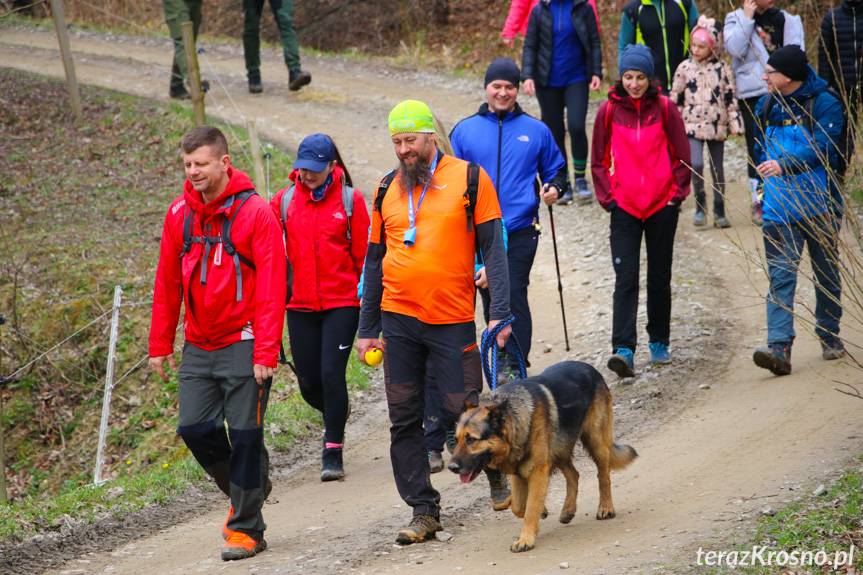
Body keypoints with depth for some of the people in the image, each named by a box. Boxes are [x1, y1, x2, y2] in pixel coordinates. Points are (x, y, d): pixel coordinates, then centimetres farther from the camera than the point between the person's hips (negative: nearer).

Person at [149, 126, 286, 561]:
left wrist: (266, 351, -18)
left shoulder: (255, 212, -10)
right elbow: (167, 283, 12)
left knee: (244, 435, -4)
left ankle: (246, 528, 7)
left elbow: (271, 287, -12)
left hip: (244, 344, -5)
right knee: (194, 428, 0)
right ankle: (245, 488, 25)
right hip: (199, 346, 5)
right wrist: (160, 345, 10)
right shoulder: (180, 214, 6)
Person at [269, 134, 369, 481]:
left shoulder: (350, 200, -3)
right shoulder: (284, 201, 3)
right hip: (300, 305, 3)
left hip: (341, 301, -3)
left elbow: (364, 254, 1)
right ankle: (335, 417, 41)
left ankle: (333, 453, -1)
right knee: (309, 382, 7)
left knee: (332, 373, -12)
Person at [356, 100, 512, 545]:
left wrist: (500, 313, -10)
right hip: (398, 320, 4)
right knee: (404, 420, 1)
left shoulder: (469, 179, -1)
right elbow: (374, 261, 15)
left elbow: (492, 249, -1)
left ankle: (497, 472, 26)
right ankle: (424, 512, 8)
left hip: (452, 320, -3)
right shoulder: (387, 190, 10)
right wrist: (368, 328, 12)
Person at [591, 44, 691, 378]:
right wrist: (608, 197, 0)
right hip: (624, 207, -1)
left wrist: (676, 194, 0)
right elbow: (599, 160, 8)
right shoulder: (609, 110, -1)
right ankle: (624, 350, -18)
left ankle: (659, 343, 25)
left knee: (659, 277, 9)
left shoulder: (664, 108, -2)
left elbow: (682, 156, 5)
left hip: (662, 205, 1)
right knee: (626, 278, -10)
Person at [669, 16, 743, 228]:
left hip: (717, 127, 1)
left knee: (717, 169, 7)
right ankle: (700, 204, 1)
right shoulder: (684, 68, 2)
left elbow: (731, 98, 4)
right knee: (696, 164, -19)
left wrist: (735, 124, 1)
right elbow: (675, 99, 7)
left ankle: (719, 211, 17)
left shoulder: (722, 69, 1)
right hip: (693, 125, -1)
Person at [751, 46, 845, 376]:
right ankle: (779, 348, -18)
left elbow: (823, 147, -23)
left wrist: (784, 165, -33)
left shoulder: (823, 105, -9)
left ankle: (830, 337, 29)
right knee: (780, 278, -9)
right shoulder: (767, 106, 10)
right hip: (779, 209, 3)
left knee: (827, 275, 11)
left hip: (818, 208, -3)